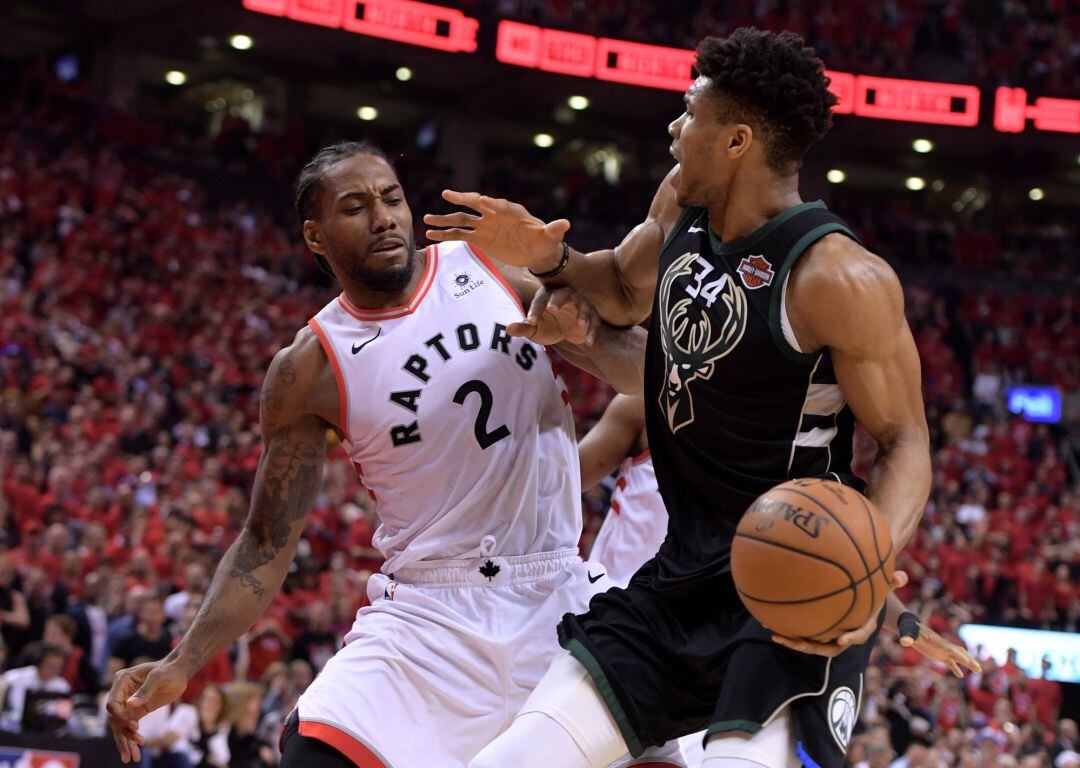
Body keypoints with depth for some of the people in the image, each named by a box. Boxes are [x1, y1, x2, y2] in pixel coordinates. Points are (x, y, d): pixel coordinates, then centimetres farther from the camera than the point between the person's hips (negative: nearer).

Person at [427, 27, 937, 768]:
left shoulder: (839, 279, -17)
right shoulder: (683, 203, 5)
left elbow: (905, 442, -13)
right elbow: (625, 289, 26)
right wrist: (551, 260, 4)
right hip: (684, 571, 8)